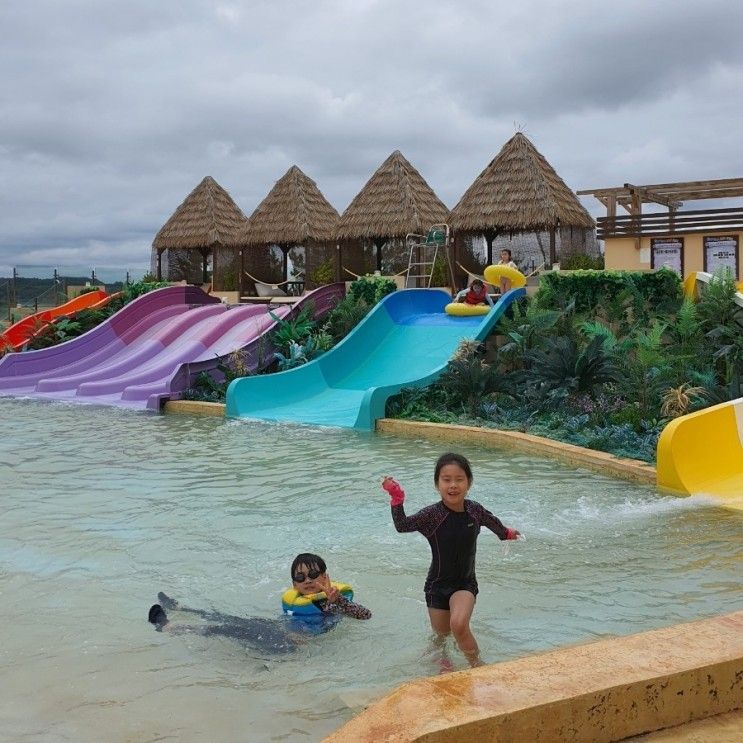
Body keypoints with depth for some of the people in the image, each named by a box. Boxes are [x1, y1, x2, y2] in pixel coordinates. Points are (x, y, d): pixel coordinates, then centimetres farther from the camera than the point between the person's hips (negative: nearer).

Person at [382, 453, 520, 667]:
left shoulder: (474, 510, -7)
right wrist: (397, 499, -42)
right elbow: (402, 526, -31)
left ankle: (477, 663, -3)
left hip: (465, 582, 0)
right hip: (438, 584, 0)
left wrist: (506, 533, 35)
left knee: (459, 624, -27)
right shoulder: (432, 514, -18)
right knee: (441, 635, 15)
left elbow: (492, 521, 16)